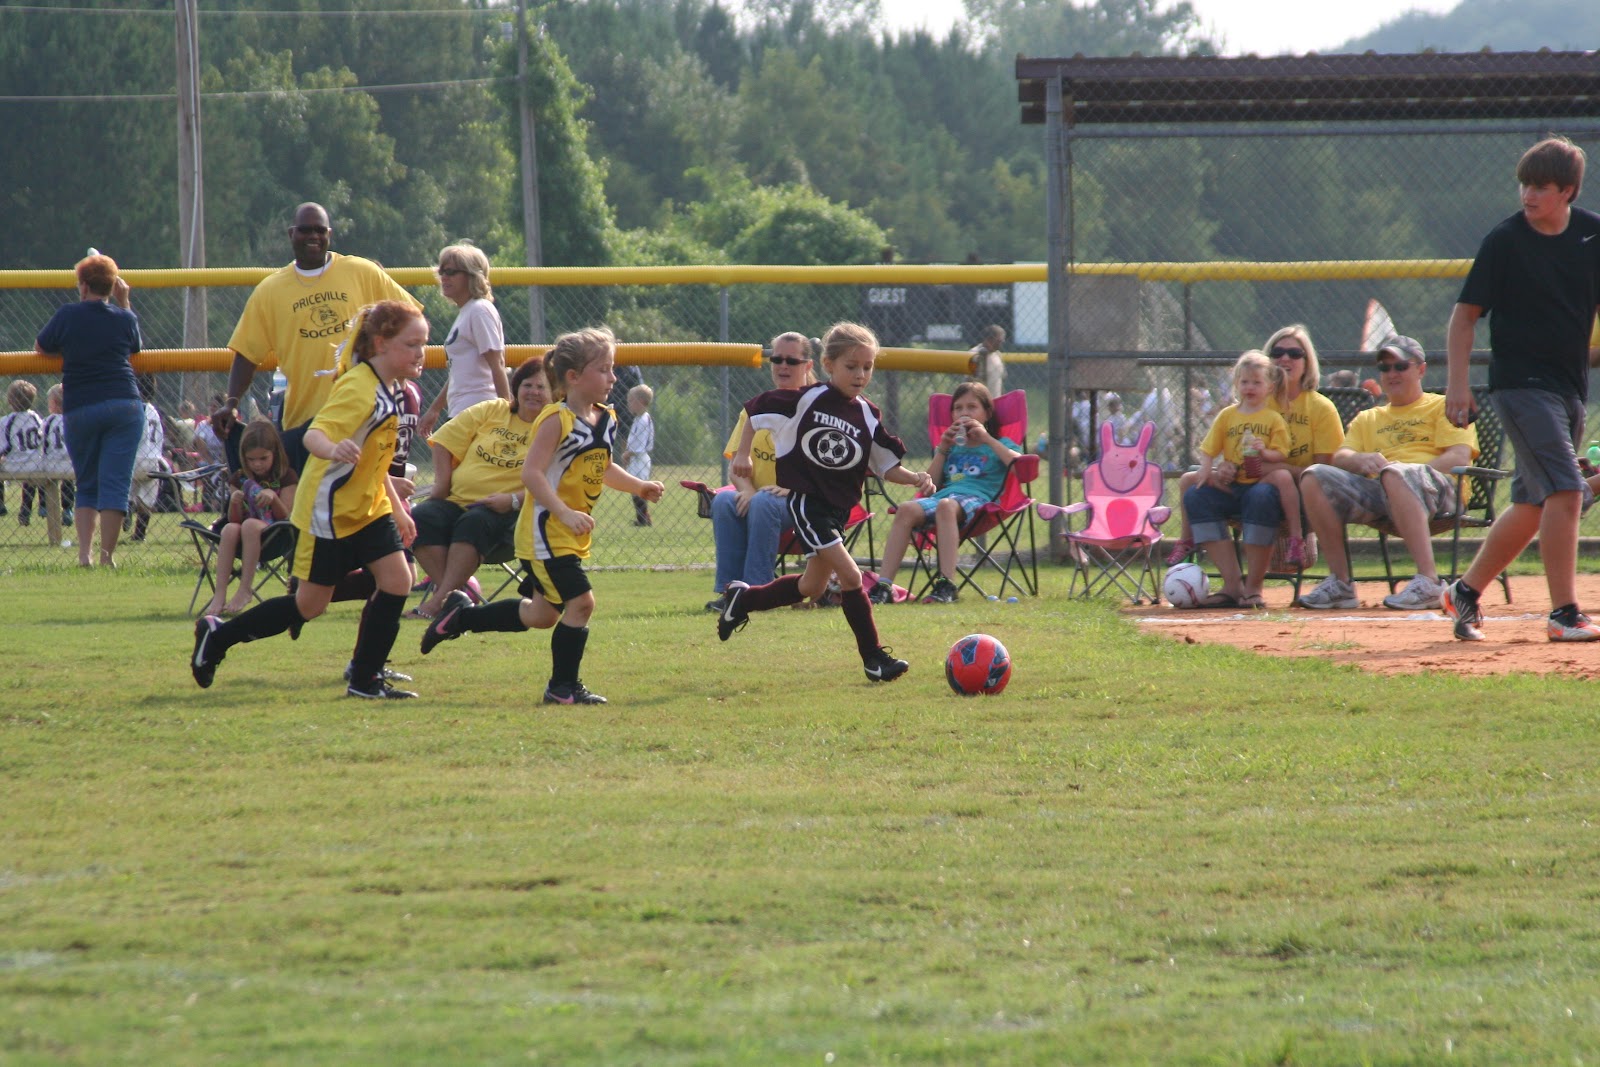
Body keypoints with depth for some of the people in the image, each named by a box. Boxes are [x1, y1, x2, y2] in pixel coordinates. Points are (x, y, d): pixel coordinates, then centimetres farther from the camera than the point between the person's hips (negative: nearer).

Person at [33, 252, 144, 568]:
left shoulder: (67, 316, -1)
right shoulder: (125, 318, 3)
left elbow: (41, 347, 13)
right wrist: (123, 304, 21)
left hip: (79, 409, 0)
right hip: (123, 405, 0)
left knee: (86, 486, 12)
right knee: (115, 484, -2)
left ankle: (84, 552, 0)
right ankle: (107, 555, -8)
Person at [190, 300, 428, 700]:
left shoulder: (389, 390, 7)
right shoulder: (357, 389, -22)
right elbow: (313, 435, -35)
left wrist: (397, 508, 23)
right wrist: (334, 449, -58)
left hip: (368, 506, 8)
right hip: (330, 509, -8)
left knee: (397, 580, -7)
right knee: (310, 604, 1)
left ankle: (366, 678, 1)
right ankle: (218, 635, 18)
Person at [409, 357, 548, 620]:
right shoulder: (492, 411, 13)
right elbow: (445, 440, 16)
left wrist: (514, 500, -22)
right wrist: (442, 483, 5)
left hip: (508, 512, -4)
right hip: (456, 500, 4)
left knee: (474, 522, -37)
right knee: (422, 517, -25)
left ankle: (441, 598, -39)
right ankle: (445, 587, -32)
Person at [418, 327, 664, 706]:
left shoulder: (605, 421, 8)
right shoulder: (556, 420, -17)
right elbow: (531, 473, -24)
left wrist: (639, 487, 11)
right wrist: (565, 514, -32)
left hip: (573, 536, 9)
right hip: (545, 532, -9)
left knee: (542, 615, 17)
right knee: (580, 602, -14)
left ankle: (460, 615, 33)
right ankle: (563, 686, 0)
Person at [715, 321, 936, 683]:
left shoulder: (868, 416, 2)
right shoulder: (806, 400, -10)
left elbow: (886, 466, 5)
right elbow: (754, 411, 2)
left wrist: (914, 478, -13)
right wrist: (743, 454, -3)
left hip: (839, 505, 7)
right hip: (806, 500, -7)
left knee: (813, 586, 19)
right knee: (850, 575, -16)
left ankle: (743, 599, 41)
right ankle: (874, 658, -9)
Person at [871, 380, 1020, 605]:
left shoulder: (998, 445, 21)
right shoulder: (953, 446, 34)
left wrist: (987, 439, -1)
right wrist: (942, 450, 17)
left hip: (976, 498, -4)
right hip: (943, 493, 4)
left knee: (946, 506, -41)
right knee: (907, 509, -30)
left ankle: (946, 585, -51)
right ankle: (883, 586, -40)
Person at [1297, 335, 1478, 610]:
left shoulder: (1442, 407, 17)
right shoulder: (1367, 419, 32)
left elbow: (1459, 457, 0)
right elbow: (1339, 458, 15)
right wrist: (1361, 460, -11)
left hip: (1438, 489, -5)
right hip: (1375, 490, 5)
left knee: (1394, 474, -40)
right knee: (1314, 477, -18)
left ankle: (1428, 583, -47)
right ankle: (1340, 584, -22)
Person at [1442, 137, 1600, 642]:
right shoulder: (1505, 240, -8)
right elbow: (1466, 312, -4)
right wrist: (1458, 382, -12)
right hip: (1520, 383, -6)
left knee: (1533, 504, 12)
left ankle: (1466, 591, 26)